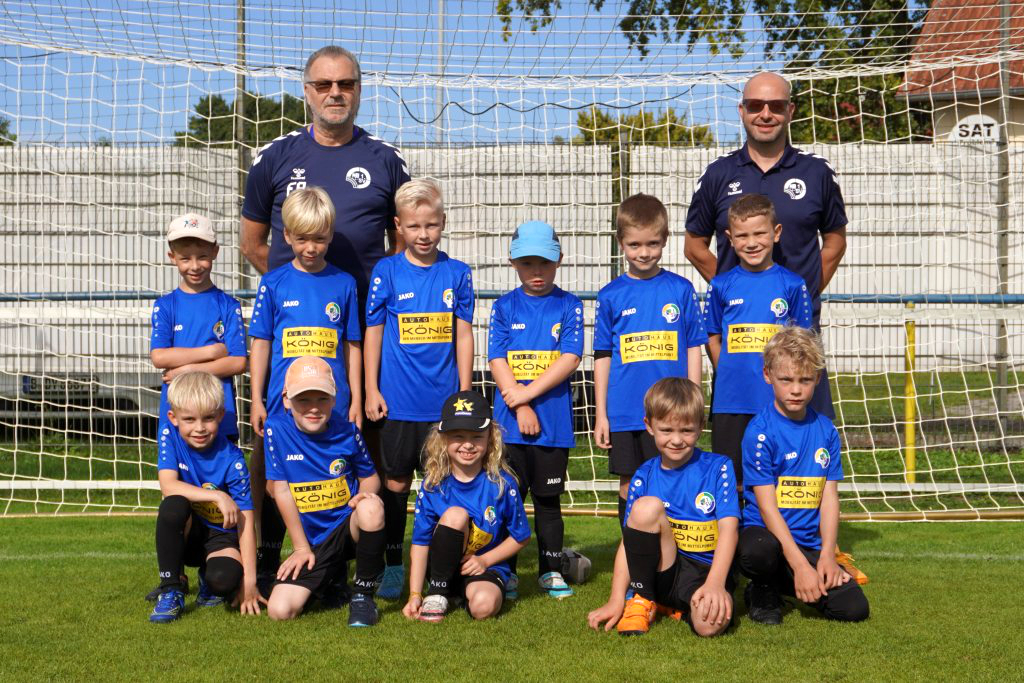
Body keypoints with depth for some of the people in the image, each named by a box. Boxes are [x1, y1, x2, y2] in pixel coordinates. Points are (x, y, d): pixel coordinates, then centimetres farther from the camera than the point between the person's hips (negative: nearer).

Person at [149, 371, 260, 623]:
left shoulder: (231, 459, -19)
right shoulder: (170, 437, -11)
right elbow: (168, 486, -24)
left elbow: (246, 521, -19)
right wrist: (218, 496, -33)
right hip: (185, 534, 2)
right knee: (173, 505, -33)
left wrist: (249, 581, -24)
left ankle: (209, 578, 8)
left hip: (221, 536, -2)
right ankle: (171, 591, -17)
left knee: (225, 578, -33)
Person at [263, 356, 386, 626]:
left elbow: (369, 476, 9)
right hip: (313, 542, 1)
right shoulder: (276, 429, -9)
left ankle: (363, 594, -12)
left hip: (348, 527, -1)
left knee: (371, 508, -37)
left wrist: (365, 493, -18)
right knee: (279, 610, -17)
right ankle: (331, 577, 19)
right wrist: (301, 548, -4)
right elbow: (281, 489, -6)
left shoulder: (347, 432, -6)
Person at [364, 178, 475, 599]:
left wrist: (465, 392, 5)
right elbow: (373, 333, 3)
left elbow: (463, 335, 7)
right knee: (396, 482, 6)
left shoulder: (457, 274, 5)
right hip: (398, 401, -1)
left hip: (444, 401, 1)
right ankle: (393, 566, 17)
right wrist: (371, 390, -1)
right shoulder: (386, 272, 1)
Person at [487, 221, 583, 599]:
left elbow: (570, 359, -7)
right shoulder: (504, 307, 6)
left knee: (548, 497, 6)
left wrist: (527, 393, -13)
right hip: (510, 419, 1)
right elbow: (497, 360, -1)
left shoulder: (569, 306, 3)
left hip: (554, 420, -1)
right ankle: (504, 571, 11)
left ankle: (551, 571, 15)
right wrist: (520, 408, -11)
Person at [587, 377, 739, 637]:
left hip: (706, 572, -1)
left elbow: (729, 528, -10)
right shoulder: (645, 477, 5)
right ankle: (642, 598, -8)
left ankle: (677, 606, 2)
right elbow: (629, 541, 1)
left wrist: (715, 584, -26)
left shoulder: (717, 468, -1)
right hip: (664, 571, 1)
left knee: (711, 623, -36)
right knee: (647, 506, -25)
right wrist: (616, 601, -9)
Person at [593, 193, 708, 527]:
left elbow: (693, 349, 6)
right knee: (629, 486, 8)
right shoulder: (611, 295, 5)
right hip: (624, 412, 1)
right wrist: (601, 413, 5)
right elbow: (603, 357, 8)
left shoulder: (680, 290, 3)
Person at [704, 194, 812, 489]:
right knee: (731, 479, 7)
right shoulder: (721, 286, 4)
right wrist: (732, 376, 1)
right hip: (731, 401, 1)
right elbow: (713, 339, 9)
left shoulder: (792, 284, 1)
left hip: (778, 401, -1)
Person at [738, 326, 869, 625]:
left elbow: (829, 496, 6)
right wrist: (800, 565, -19)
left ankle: (783, 583, 16)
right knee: (757, 551, -41)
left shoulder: (825, 430, 8)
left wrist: (826, 555, -8)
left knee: (853, 608, -14)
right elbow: (767, 505, -13)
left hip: (810, 545, 5)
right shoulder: (760, 431, -9)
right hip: (765, 533, -5)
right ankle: (764, 592, -1)